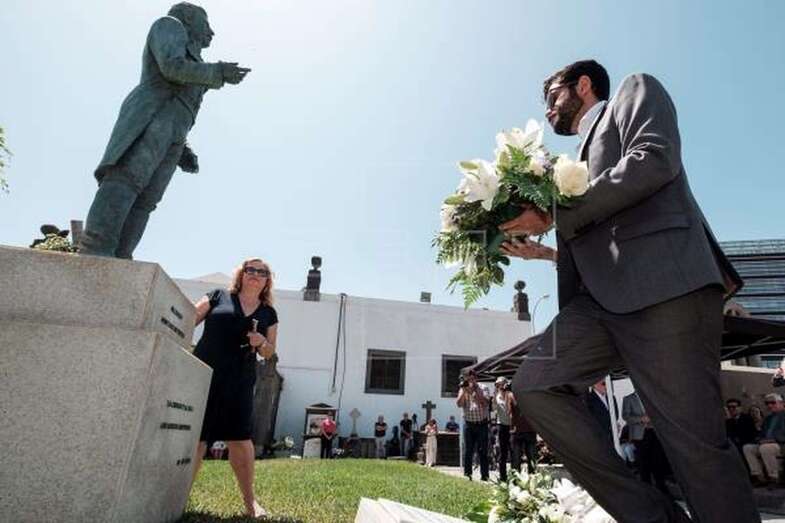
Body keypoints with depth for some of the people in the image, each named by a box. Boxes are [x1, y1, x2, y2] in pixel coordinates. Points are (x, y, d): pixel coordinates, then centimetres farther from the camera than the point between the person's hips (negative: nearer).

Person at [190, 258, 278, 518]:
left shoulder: (269, 314, 11)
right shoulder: (218, 296, 6)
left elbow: (269, 352, 15)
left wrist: (261, 343, -6)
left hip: (239, 382, 1)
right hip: (202, 374, -1)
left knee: (240, 438, 1)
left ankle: (249, 500, 14)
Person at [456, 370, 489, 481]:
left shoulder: (482, 389, 4)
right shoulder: (463, 390, 8)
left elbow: (486, 402, -11)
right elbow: (459, 404, -6)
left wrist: (474, 391, -16)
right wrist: (464, 390, -15)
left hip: (482, 424, -1)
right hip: (469, 424, 1)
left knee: (483, 451, 2)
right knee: (468, 451, 4)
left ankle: (484, 475, 9)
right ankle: (467, 474, 11)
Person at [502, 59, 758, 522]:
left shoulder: (636, 91, 15)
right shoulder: (582, 158, 34)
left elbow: (654, 160, -8)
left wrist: (553, 215, -8)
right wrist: (543, 251, 19)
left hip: (662, 281, -7)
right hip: (602, 297, 7)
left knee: (694, 438, -7)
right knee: (534, 385, -9)